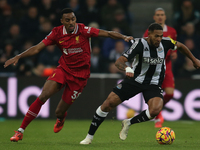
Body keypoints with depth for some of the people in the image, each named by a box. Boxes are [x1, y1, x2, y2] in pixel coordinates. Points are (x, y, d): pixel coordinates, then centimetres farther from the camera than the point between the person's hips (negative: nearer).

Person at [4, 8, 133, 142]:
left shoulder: (83, 30, -12)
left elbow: (107, 33, -15)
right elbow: (37, 48, 0)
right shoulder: (57, 33, -3)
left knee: (60, 112, 0)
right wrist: (18, 57, -9)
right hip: (63, 69, 2)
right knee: (43, 96, -18)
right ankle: (20, 132, -10)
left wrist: (123, 37, -30)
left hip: (79, 75, -2)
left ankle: (61, 118, 43)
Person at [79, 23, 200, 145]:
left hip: (154, 84, 2)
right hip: (135, 79, -2)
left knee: (156, 109, -28)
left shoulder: (165, 43, -10)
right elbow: (119, 61, -27)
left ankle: (129, 123, -1)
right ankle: (89, 137, 5)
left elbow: (180, 46, 14)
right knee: (108, 103, -11)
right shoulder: (140, 44, -20)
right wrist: (126, 69, -49)